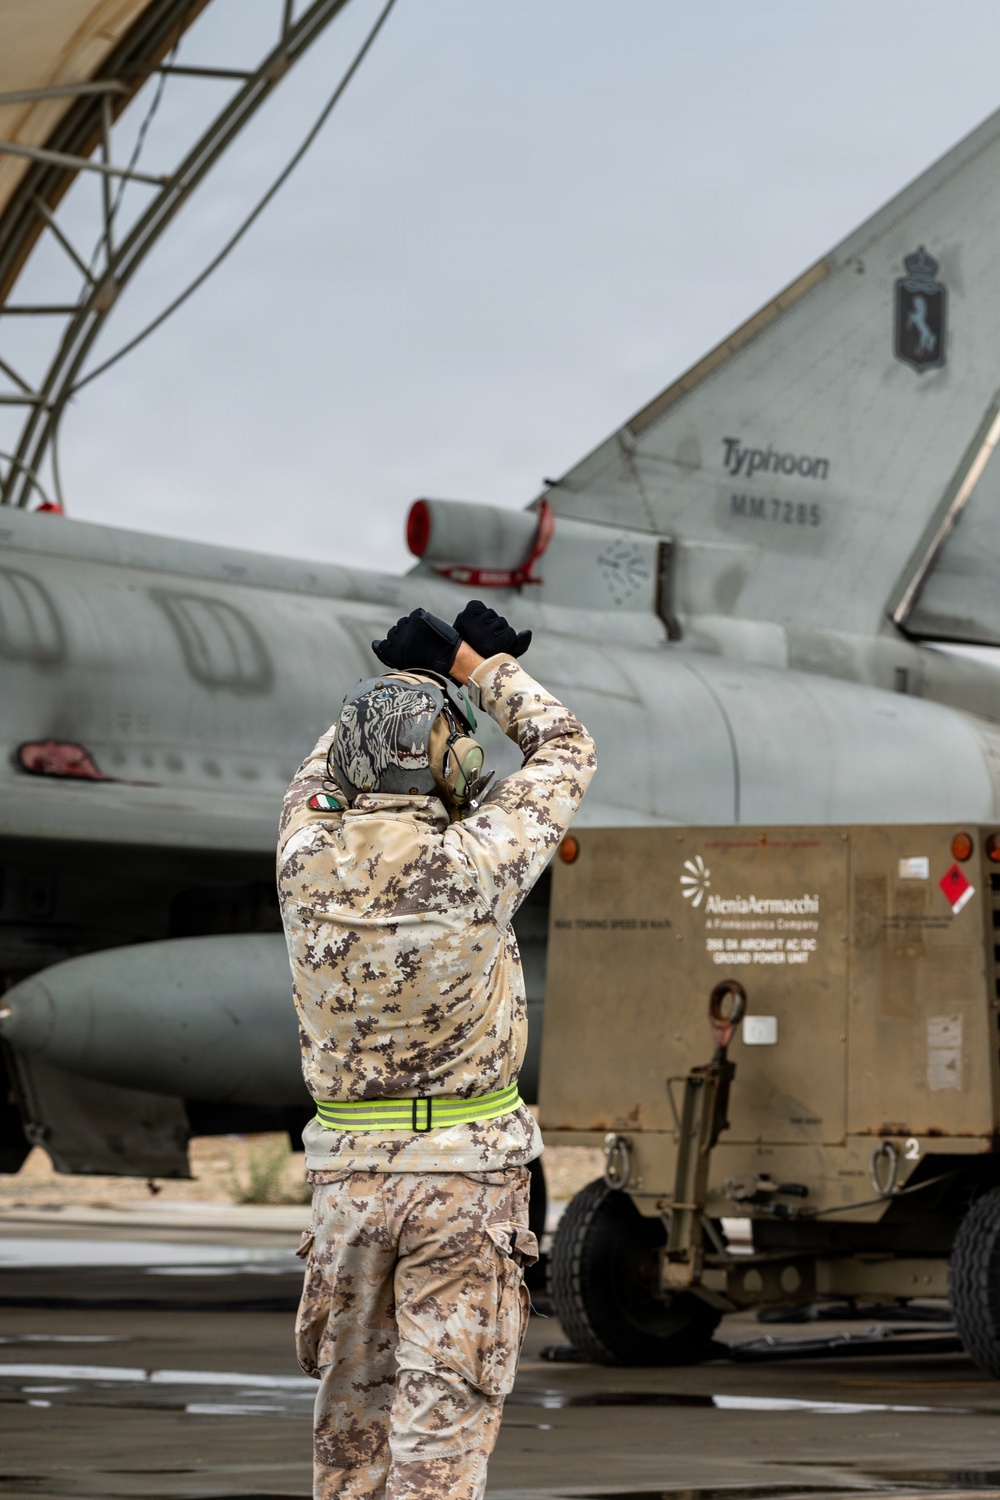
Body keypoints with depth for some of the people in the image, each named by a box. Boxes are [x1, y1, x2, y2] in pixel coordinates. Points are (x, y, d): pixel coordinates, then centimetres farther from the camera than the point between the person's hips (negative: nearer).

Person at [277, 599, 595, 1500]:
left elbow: (323, 775, 21)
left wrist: (402, 675, 23)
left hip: (348, 1175, 4)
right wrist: (483, 667, 14)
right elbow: (565, 752, 1)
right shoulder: (469, 866, -15)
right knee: (446, 1409, -3)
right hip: (466, 1174, -4)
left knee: (353, 1395, 16)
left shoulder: (308, 863, -4)